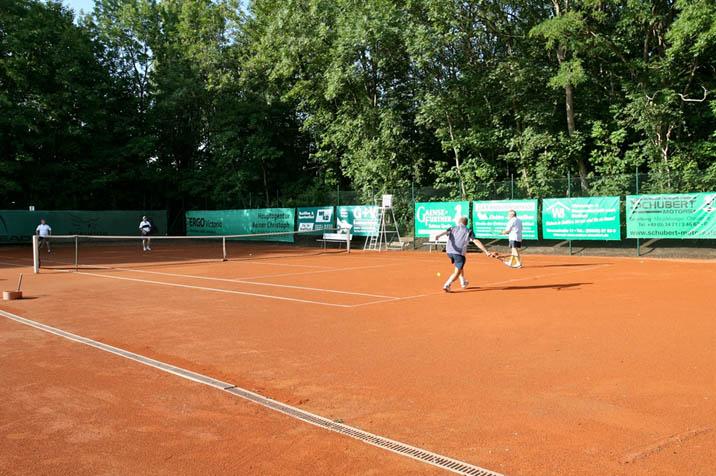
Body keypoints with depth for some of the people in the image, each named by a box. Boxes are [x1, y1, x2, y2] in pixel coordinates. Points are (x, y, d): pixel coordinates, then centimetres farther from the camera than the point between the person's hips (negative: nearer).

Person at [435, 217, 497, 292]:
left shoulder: (452, 228, 15)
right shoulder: (468, 231, 9)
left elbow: (445, 232, -8)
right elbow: (476, 242, -2)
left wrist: (438, 236, -28)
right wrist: (486, 252, -4)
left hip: (449, 251, 4)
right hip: (459, 253, -4)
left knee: (459, 266, 30)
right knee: (457, 272, -2)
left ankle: (463, 282, 39)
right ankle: (447, 285, -23)